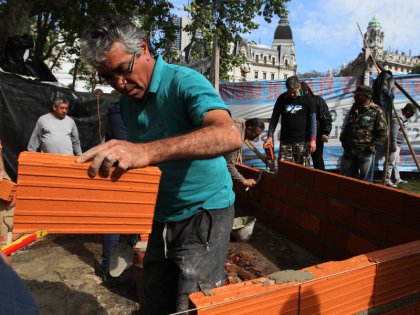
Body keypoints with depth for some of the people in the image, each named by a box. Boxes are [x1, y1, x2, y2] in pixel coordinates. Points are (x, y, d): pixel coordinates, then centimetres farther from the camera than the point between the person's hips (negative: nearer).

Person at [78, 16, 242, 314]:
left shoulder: (184, 82, -18)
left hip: (203, 214, -7)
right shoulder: (127, 100, 6)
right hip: (160, 217, 7)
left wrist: (147, 151, -48)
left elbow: (230, 135, -38)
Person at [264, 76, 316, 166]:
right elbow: (274, 117, 7)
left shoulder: (306, 99, -2)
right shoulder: (282, 98, 3)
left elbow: (312, 119, -2)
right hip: (285, 140, 2)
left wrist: (313, 139, -8)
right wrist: (270, 136, 1)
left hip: (302, 140, -1)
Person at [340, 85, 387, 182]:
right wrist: (343, 140, 12)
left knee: (365, 180, 5)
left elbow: (382, 133, -7)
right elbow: (345, 127, 23)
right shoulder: (354, 108, 12)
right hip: (349, 150, 6)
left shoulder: (377, 111, -6)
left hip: (365, 152, -5)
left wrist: (373, 146, -15)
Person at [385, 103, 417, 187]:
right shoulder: (397, 117, -19)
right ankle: (387, 180, -1)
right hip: (394, 144, -11)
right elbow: (393, 133, -25)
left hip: (397, 144, 11)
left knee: (396, 162, 16)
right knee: (391, 163, -7)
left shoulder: (402, 116, 14)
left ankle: (398, 179, 26)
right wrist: (393, 145, -24)